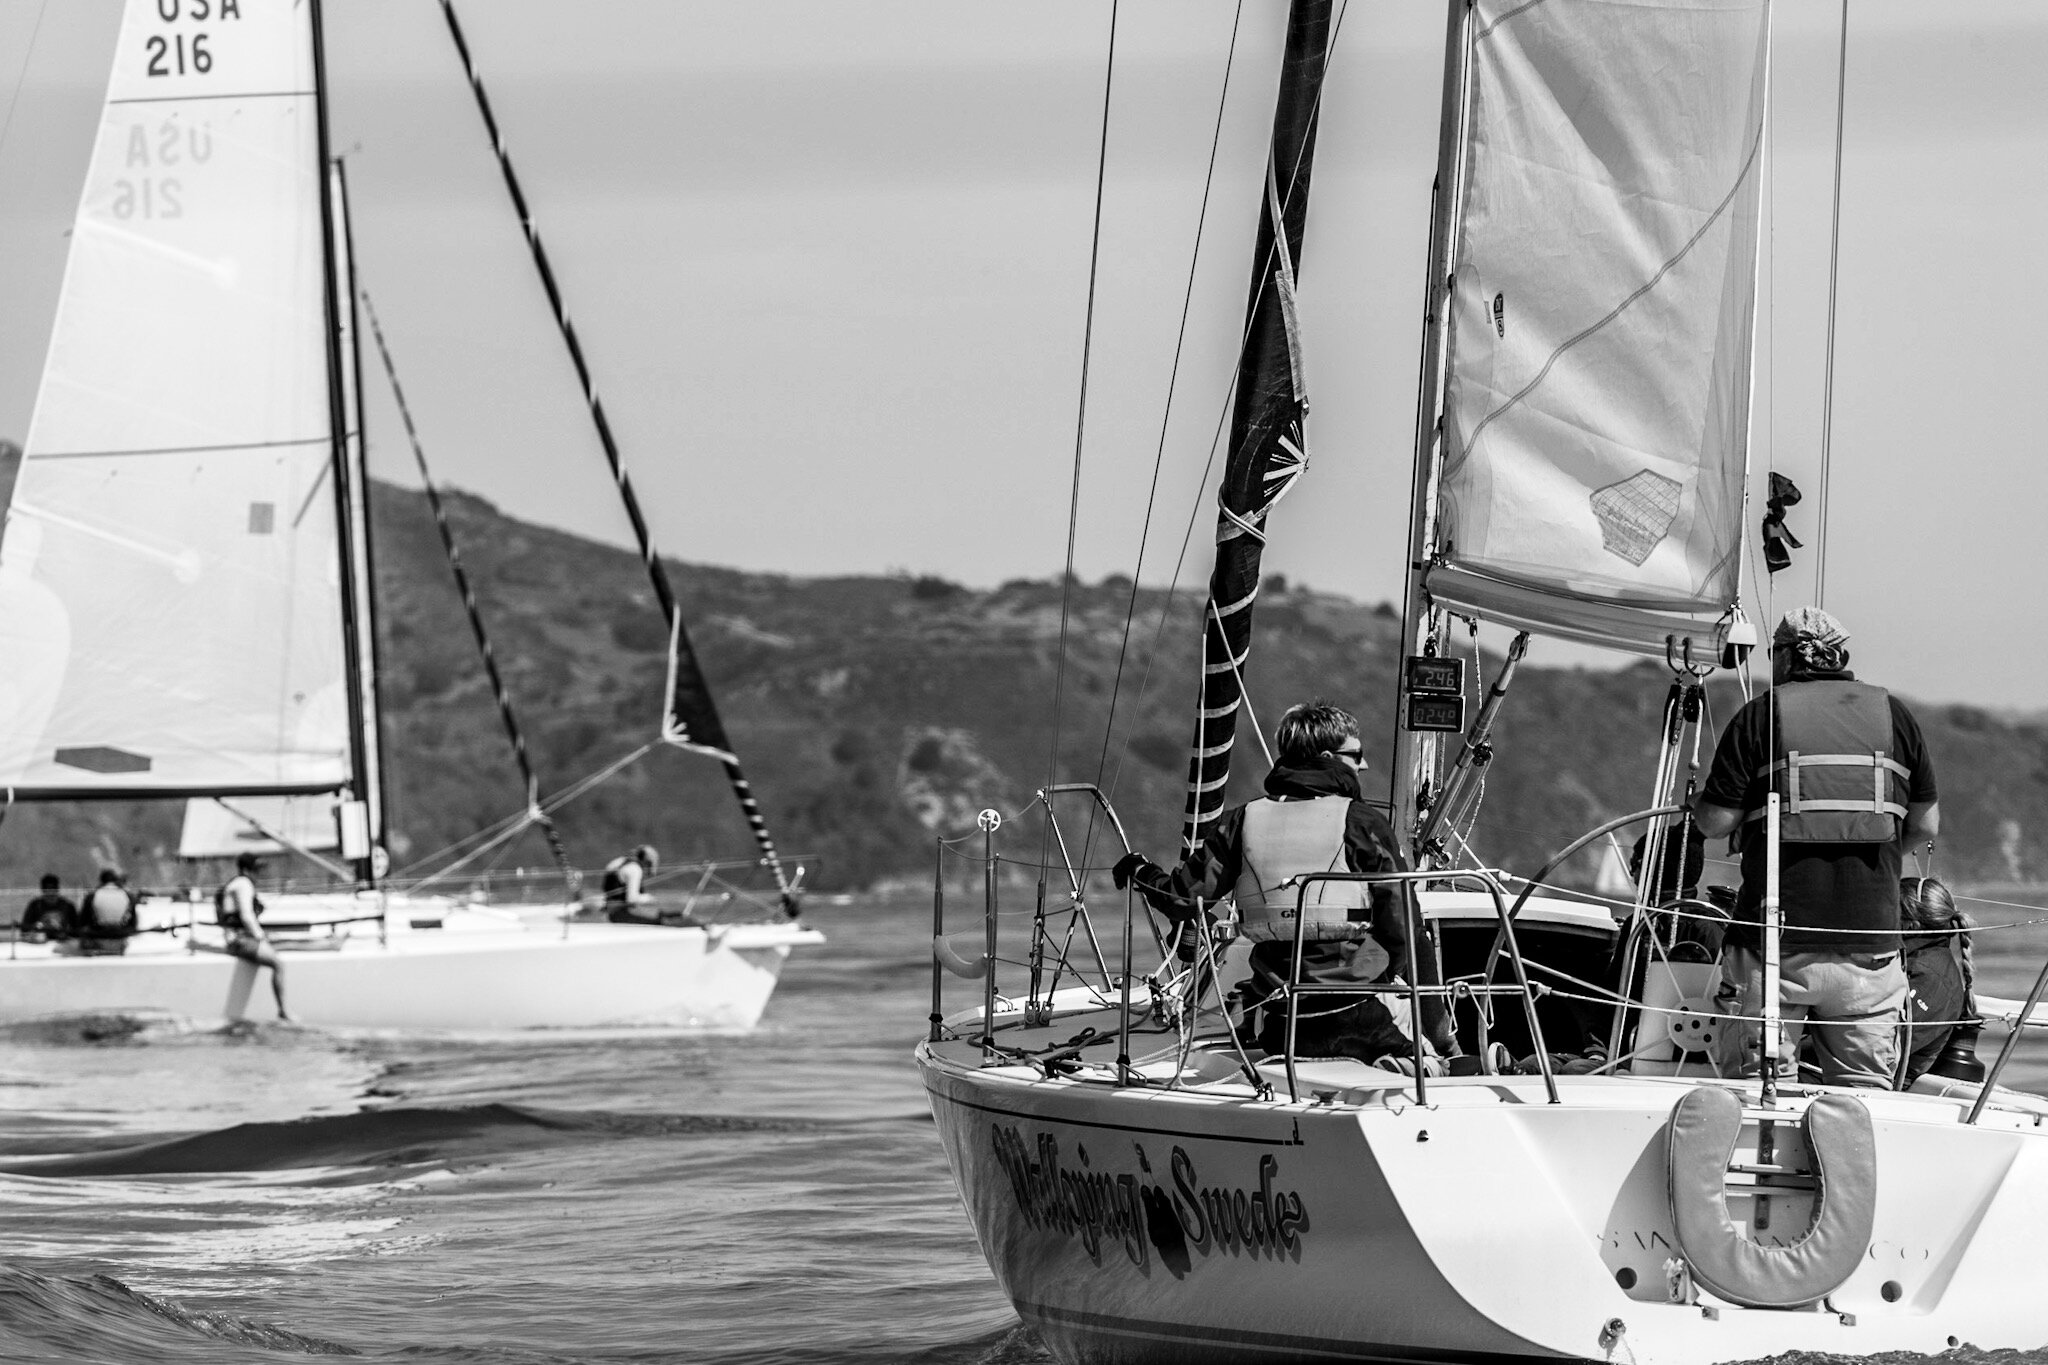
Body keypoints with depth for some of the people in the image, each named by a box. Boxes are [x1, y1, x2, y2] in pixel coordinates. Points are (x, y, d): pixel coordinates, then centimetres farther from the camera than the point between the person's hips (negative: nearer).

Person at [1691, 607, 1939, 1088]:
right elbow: (1926, 825, 9)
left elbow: (1717, 822, -4)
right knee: (1864, 1088, 6)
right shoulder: (1893, 715, 9)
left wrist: (1698, 799, 17)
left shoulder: (1761, 715, 0)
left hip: (1775, 942, -2)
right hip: (1870, 937, 2)